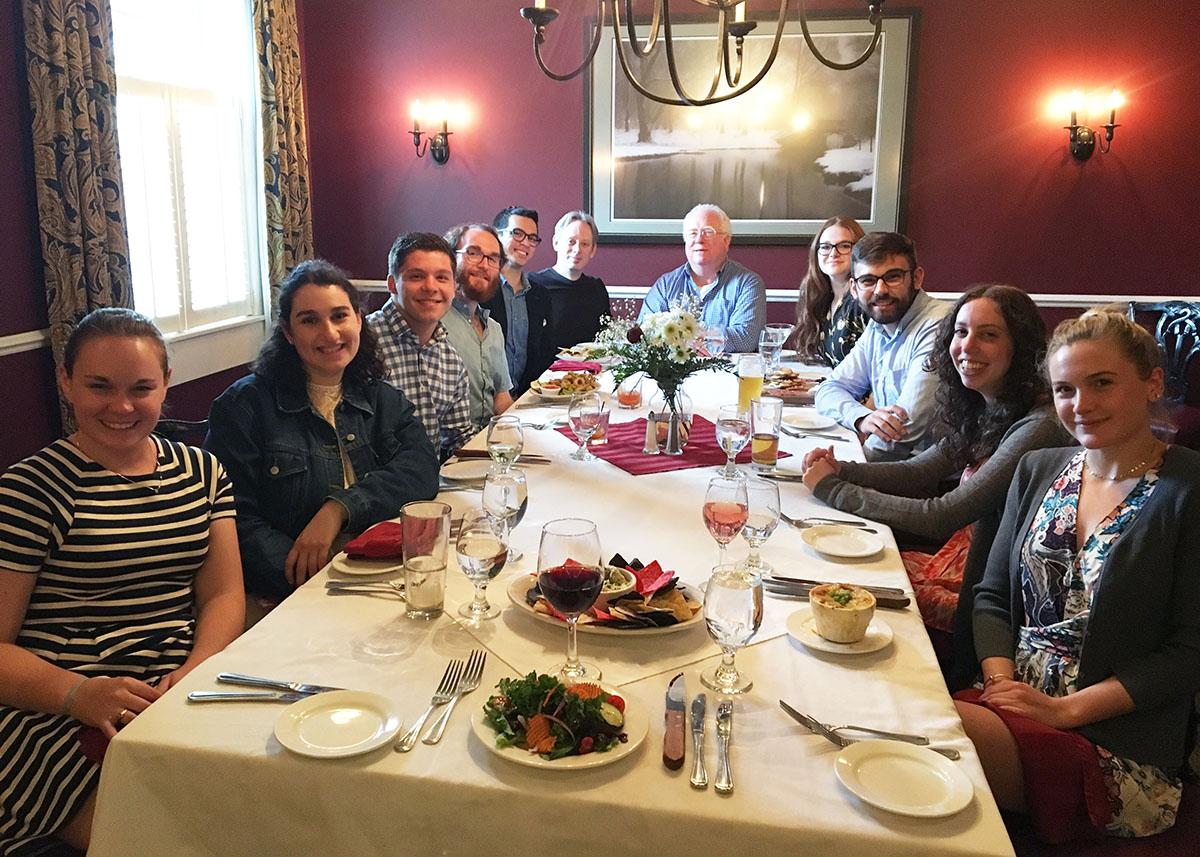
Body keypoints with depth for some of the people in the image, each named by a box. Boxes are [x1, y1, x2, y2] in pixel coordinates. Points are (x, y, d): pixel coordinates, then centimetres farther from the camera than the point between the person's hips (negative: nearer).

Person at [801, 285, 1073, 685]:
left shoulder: (1039, 428, -24)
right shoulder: (985, 410, 3)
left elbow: (939, 517, -25)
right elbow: (917, 472, 11)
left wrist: (833, 490, -17)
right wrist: (841, 470, -7)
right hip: (960, 564, 8)